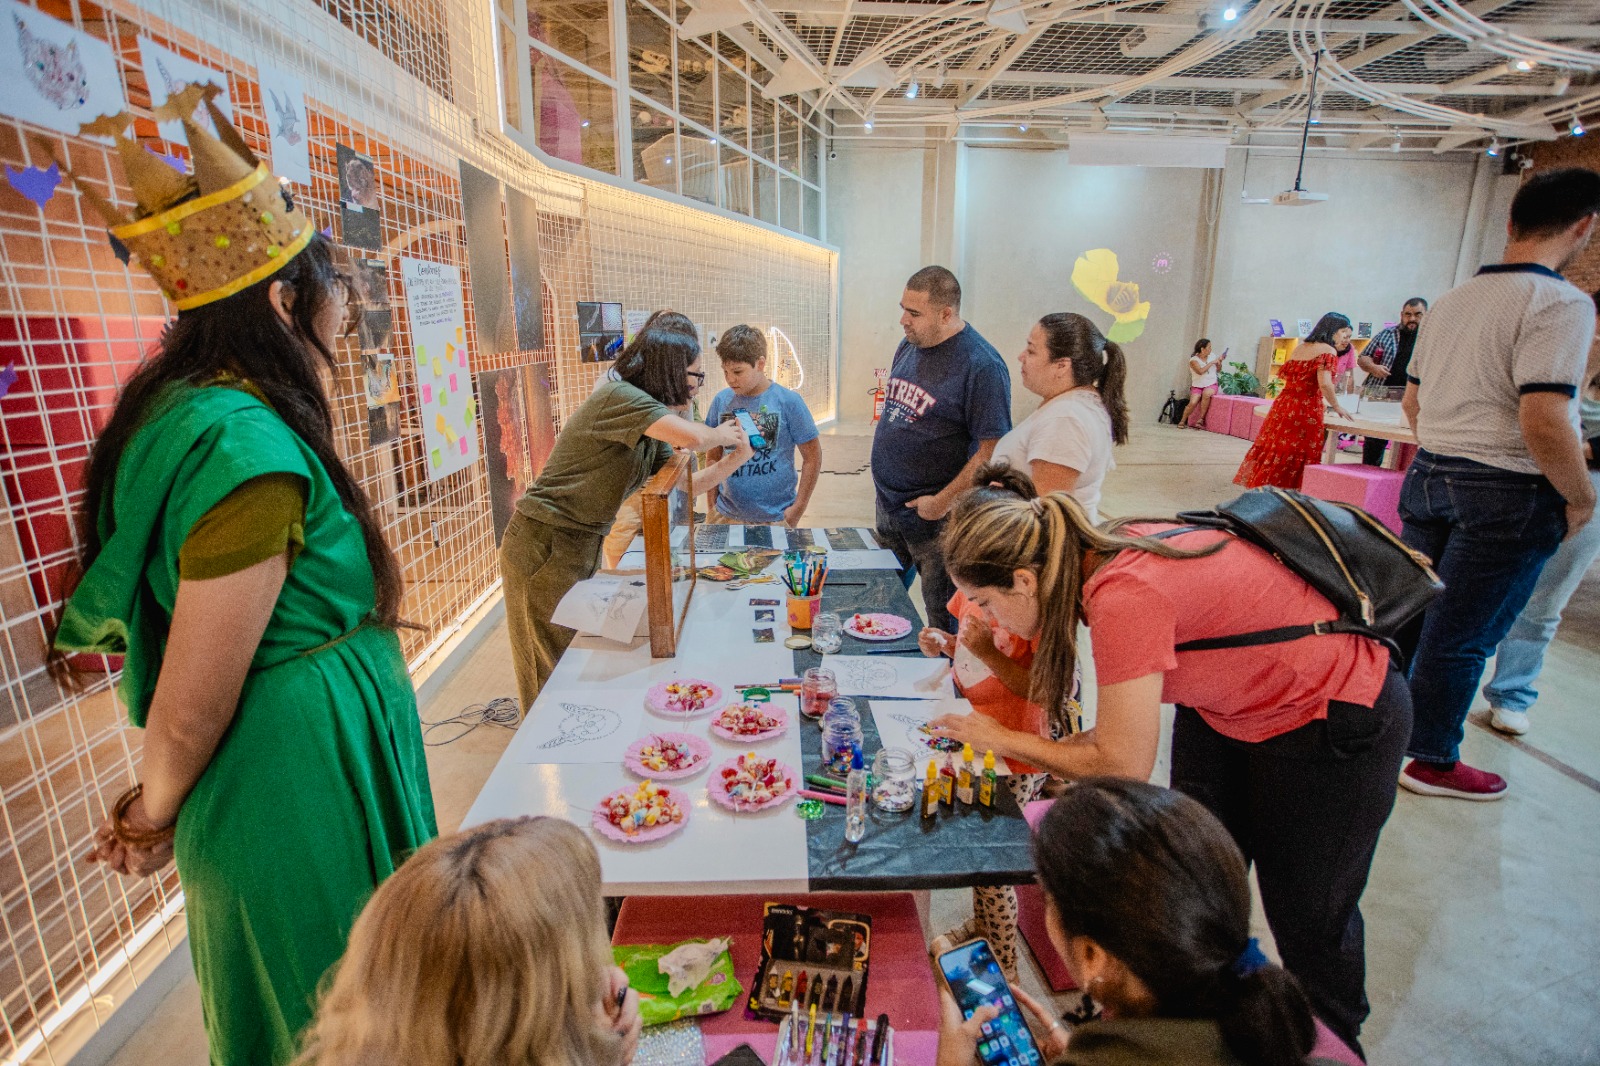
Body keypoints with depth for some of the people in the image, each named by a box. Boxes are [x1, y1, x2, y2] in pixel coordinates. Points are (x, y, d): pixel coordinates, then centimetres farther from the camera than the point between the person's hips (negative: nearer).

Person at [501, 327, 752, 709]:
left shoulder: (649, 433, 9)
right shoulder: (618, 397, -19)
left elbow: (681, 487, 10)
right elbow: (690, 436, -33)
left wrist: (733, 460, 2)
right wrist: (721, 434, -11)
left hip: (582, 545, 9)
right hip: (545, 545, -9)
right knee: (553, 667, 5)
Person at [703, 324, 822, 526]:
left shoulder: (788, 401, -8)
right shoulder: (721, 401, 1)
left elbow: (813, 458, -4)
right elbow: (714, 457, 10)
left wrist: (798, 508, -7)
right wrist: (711, 506, 6)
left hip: (775, 518, -3)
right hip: (726, 515, 3)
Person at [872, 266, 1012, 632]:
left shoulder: (981, 366, -18)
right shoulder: (908, 347, 6)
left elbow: (992, 450, -20)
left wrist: (943, 502, -19)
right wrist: (882, 472, 13)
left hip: (935, 519, -8)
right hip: (888, 506, 8)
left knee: (944, 620, 8)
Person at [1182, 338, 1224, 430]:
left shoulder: (1212, 356, 7)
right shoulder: (1193, 360, -7)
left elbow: (1217, 369, 21)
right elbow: (1200, 371, -23)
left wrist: (1220, 361, 2)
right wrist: (1212, 362, -17)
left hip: (1211, 385, 2)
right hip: (1197, 386, -2)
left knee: (1206, 394, -34)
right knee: (1193, 402, -28)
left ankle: (1201, 419, -25)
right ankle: (1183, 421, -9)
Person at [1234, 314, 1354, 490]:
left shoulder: (1300, 347, 16)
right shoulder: (1327, 350, -7)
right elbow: (1325, 384, -18)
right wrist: (1337, 407, -5)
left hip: (1283, 405, 7)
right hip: (1306, 412, -7)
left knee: (1274, 452, 11)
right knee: (1297, 459, -1)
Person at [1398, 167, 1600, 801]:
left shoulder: (1452, 300, 9)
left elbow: (1411, 402, 16)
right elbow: (1543, 420, -21)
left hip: (1429, 475, 7)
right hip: (1507, 493, -7)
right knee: (1461, 635, 3)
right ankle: (1432, 761, 17)